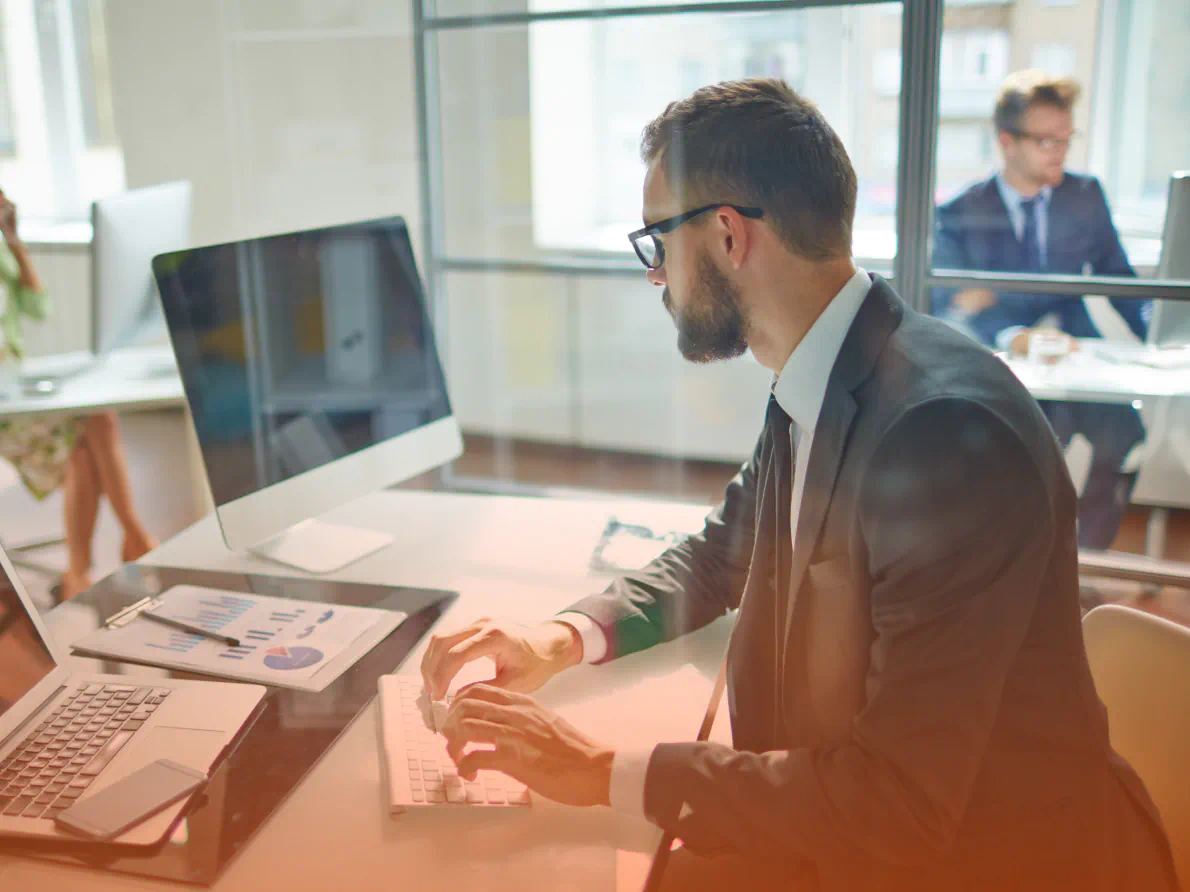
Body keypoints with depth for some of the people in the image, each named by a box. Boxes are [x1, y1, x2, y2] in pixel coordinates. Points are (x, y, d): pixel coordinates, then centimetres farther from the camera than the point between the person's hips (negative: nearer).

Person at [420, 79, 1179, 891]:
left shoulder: (949, 428, -29)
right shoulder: (805, 395, -2)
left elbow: (900, 799, -29)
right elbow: (717, 559, 13)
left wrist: (603, 772, -24)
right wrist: (566, 636, -5)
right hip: (842, 823, 7)